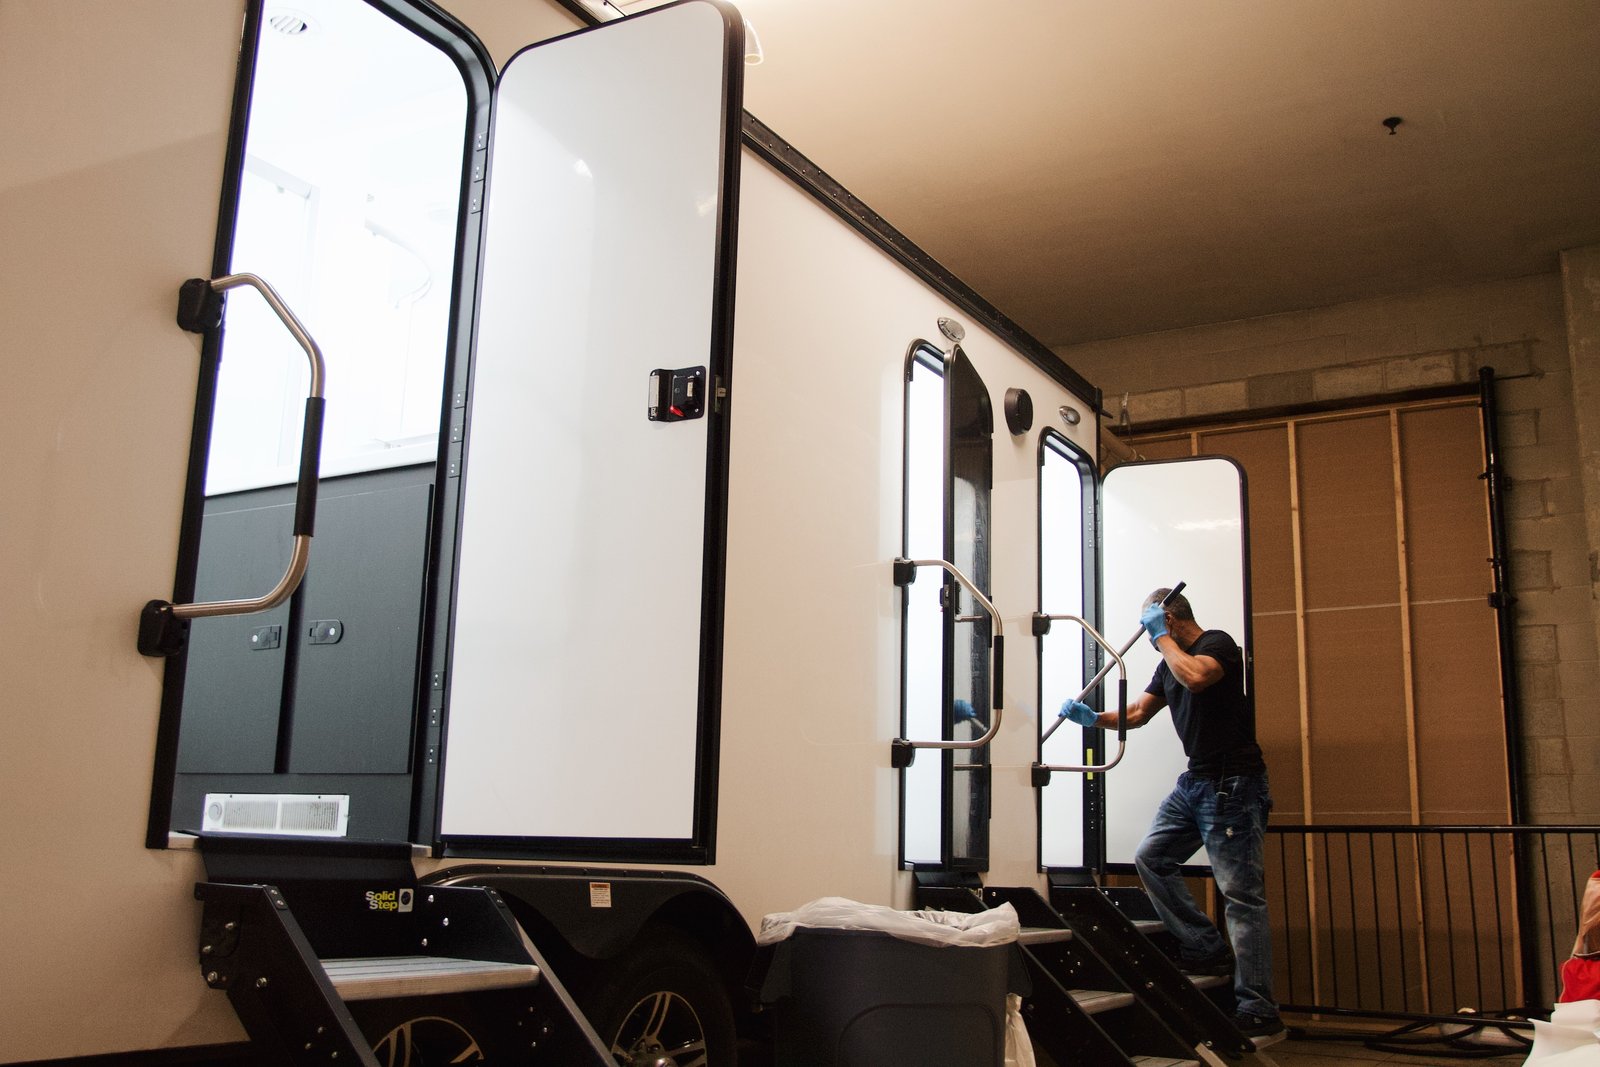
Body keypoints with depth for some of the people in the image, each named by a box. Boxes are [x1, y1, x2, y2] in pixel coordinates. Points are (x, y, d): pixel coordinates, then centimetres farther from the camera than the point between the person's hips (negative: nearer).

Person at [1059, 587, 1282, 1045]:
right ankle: (1207, 950, 14)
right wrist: (1094, 718, 8)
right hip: (1194, 781, 10)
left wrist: (1160, 634, -18)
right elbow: (1138, 714, 23)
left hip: (1232, 783, -10)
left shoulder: (1217, 643, -10)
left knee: (1241, 894, -8)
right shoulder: (1171, 663, 17)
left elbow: (1195, 677, -32)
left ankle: (1259, 1013, -5)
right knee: (1151, 858, 8)